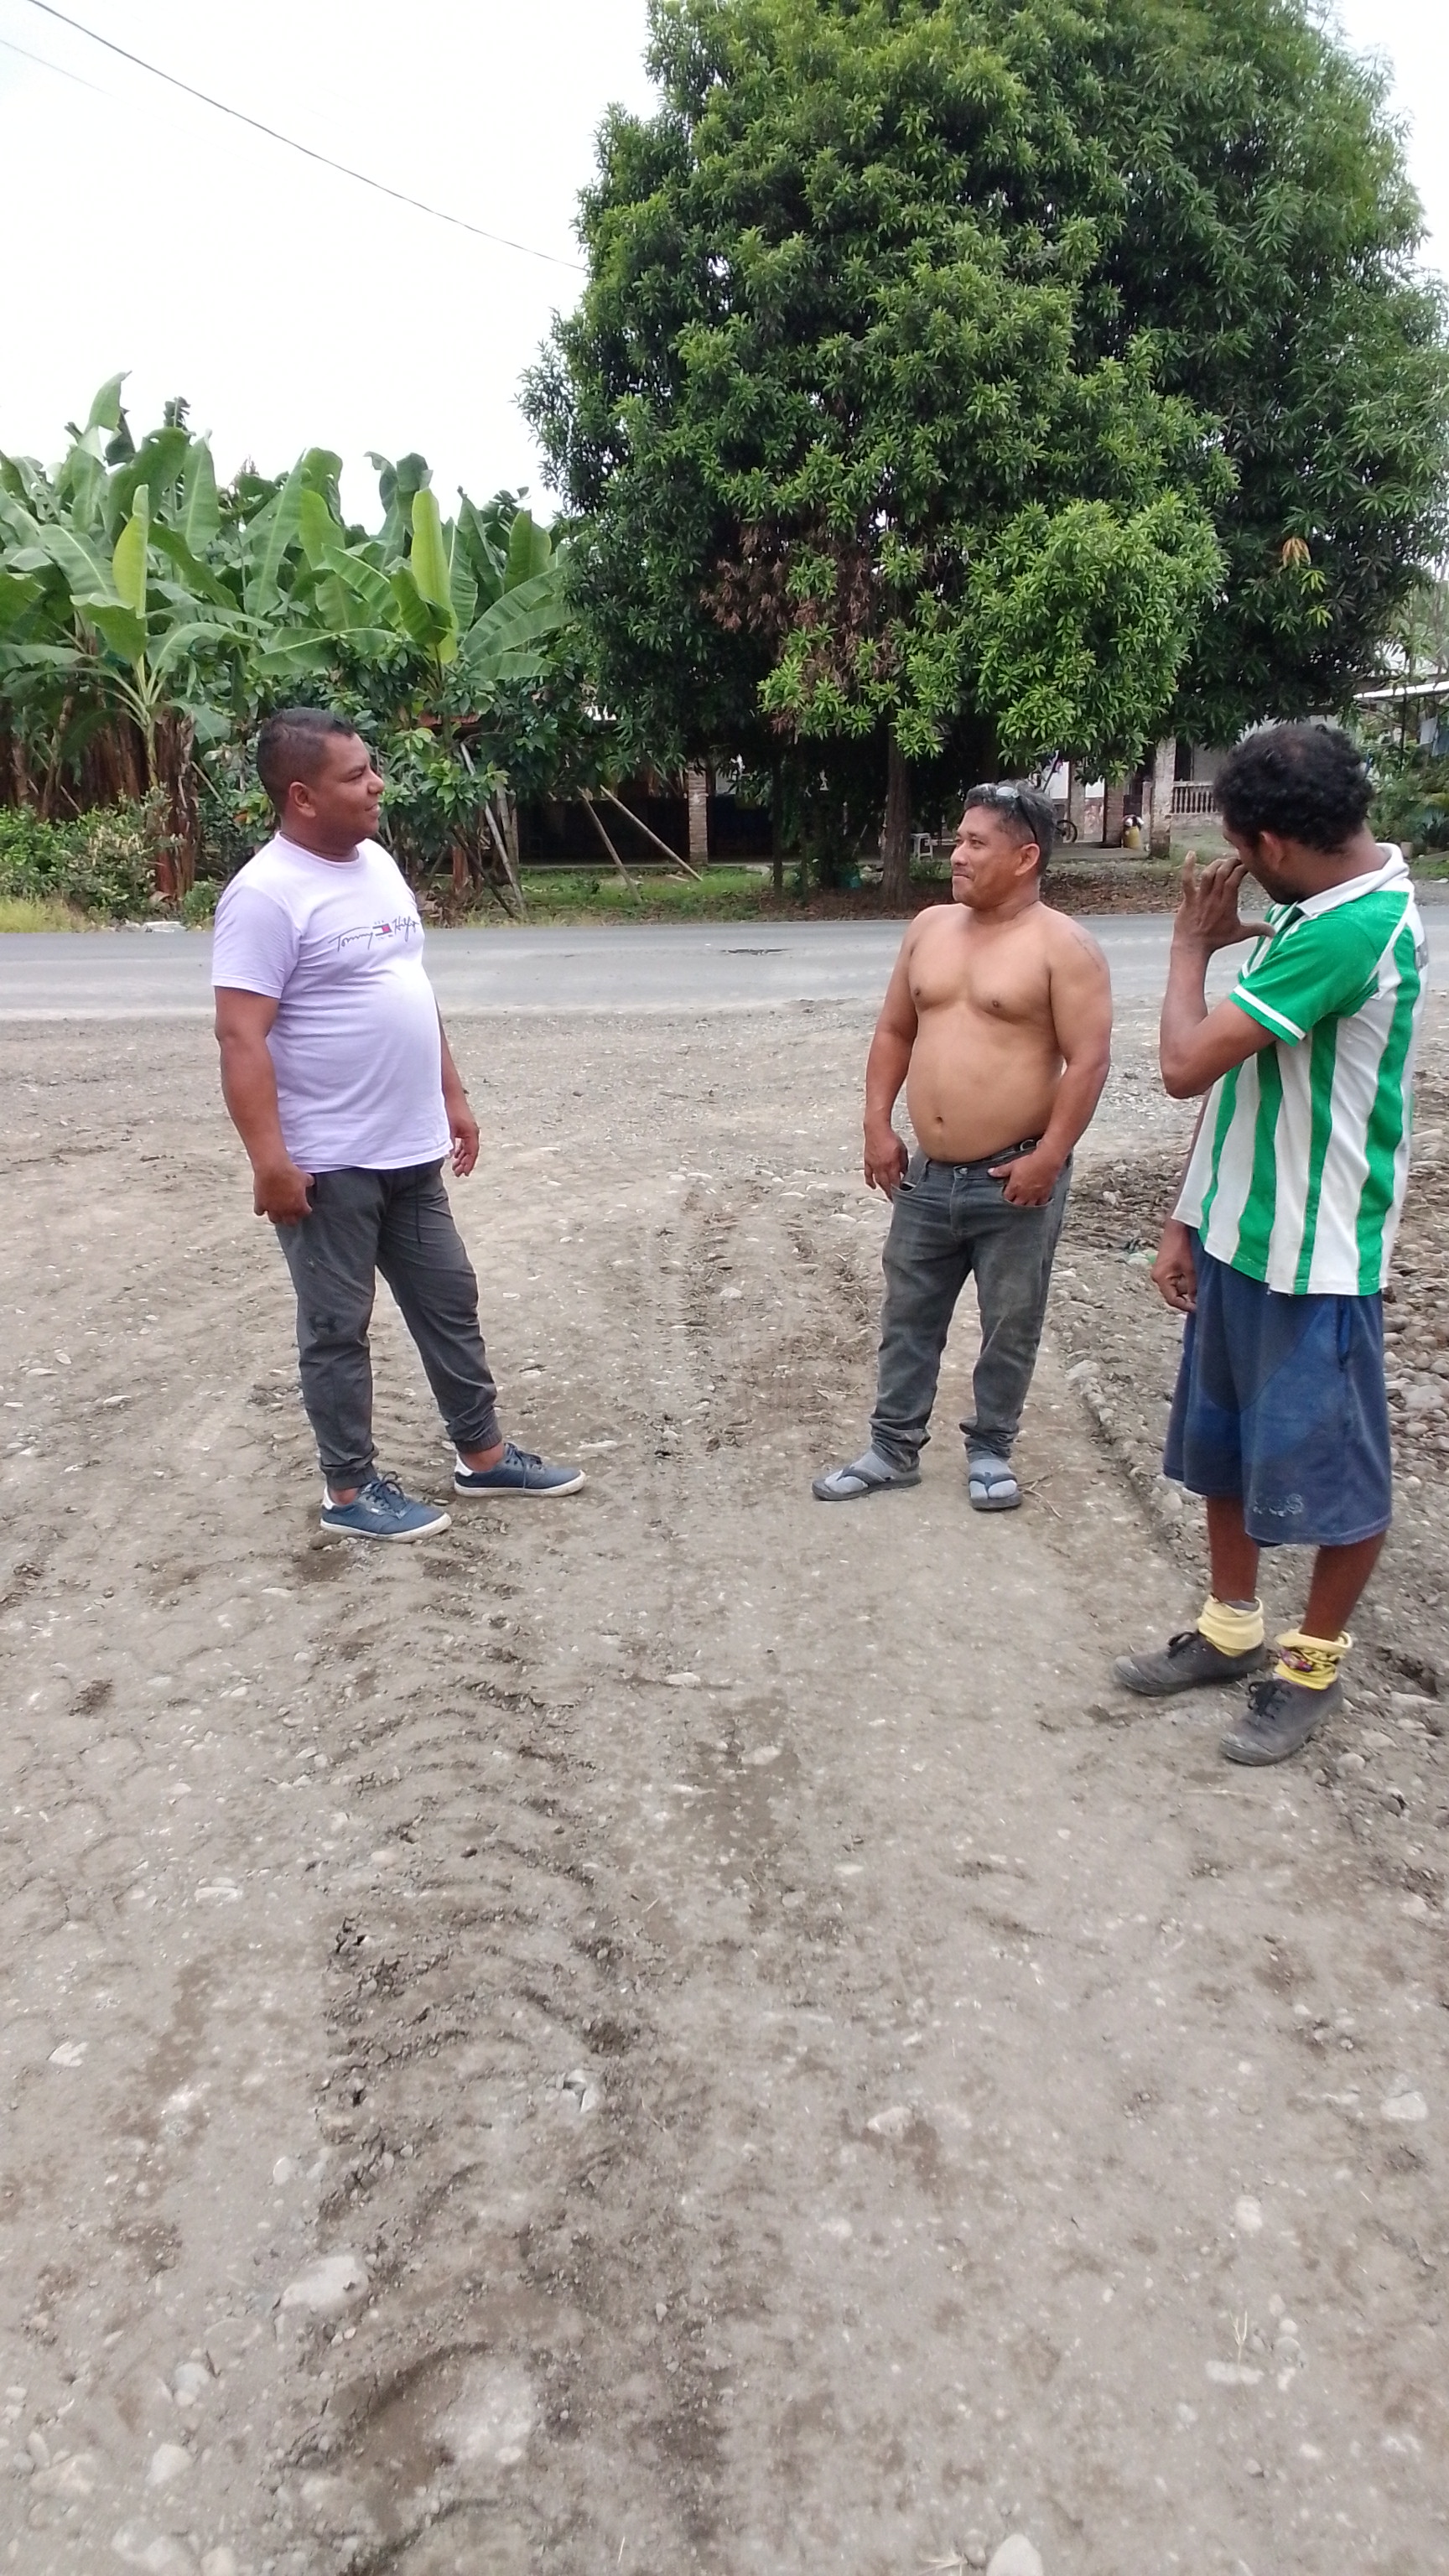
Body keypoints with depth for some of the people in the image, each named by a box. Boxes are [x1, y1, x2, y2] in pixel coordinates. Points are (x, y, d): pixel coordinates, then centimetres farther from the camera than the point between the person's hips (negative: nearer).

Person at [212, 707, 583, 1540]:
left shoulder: (377, 862, 10)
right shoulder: (267, 895, -17)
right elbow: (242, 1038, -21)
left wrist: (452, 1095, 18)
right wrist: (270, 1159, -26)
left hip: (410, 1149, 8)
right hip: (330, 1163, -8)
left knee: (450, 1301, 17)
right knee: (338, 1328, 6)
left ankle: (483, 1454, 32)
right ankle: (350, 1488, 21)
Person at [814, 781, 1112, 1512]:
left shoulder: (1062, 945, -10)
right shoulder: (930, 927, 7)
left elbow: (1088, 1060, -14)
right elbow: (894, 1031, 14)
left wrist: (1048, 1157, -17)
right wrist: (878, 1124, 5)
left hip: (1014, 1179, -5)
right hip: (926, 1175, 6)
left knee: (1009, 1327, 9)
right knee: (908, 1318, 14)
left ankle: (989, 1450, 28)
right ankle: (894, 1448, 28)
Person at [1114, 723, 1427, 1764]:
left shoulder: (1355, 928, -23)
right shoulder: (1307, 911, 7)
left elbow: (1188, 1064, -24)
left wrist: (1192, 945, -7)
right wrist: (1189, 1220, 11)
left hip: (1312, 1254, -9)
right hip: (1241, 1234, 9)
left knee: (1328, 1471, 9)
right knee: (1225, 1445, 19)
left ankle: (1316, 1664, 27)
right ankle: (1232, 1628, 37)